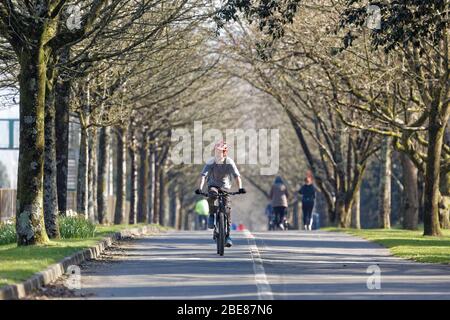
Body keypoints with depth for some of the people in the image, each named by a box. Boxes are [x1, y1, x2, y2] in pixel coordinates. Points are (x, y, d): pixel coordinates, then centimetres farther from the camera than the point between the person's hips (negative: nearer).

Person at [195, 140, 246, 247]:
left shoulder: (229, 162, -11)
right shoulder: (211, 162, -13)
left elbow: (237, 175, -18)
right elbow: (204, 175, -21)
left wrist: (240, 187, -33)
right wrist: (200, 188, -36)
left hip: (225, 187, 1)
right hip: (213, 185, -1)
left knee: (227, 210, -9)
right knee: (212, 194, -38)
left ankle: (227, 235, 0)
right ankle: (211, 215, -16)